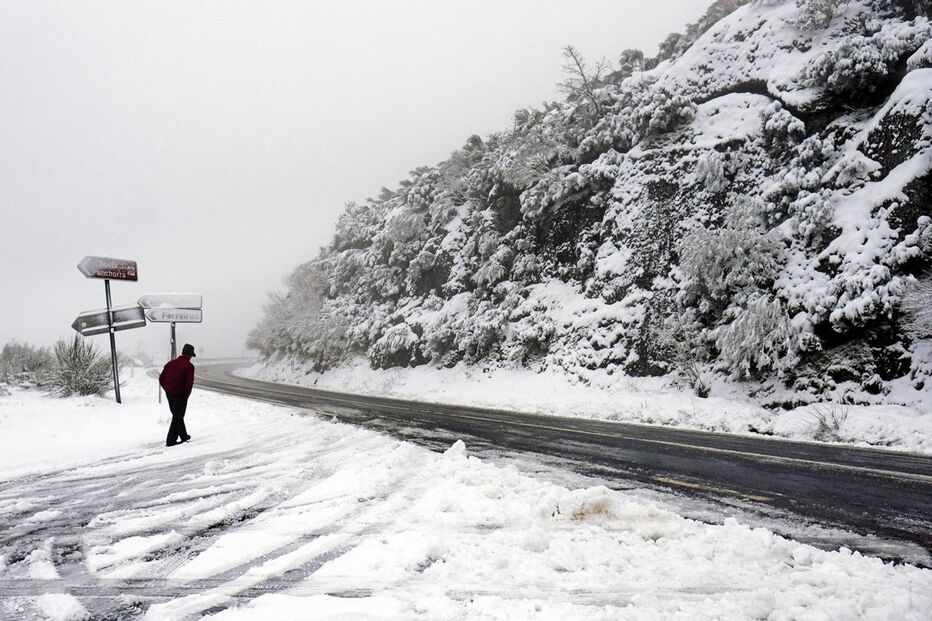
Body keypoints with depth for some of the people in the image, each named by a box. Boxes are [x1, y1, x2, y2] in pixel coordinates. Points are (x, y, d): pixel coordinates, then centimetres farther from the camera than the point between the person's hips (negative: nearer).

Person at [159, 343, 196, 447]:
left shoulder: (170, 363, 9)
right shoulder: (189, 366, -11)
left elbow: (161, 379, 10)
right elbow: (189, 383, -18)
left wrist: (168, 390, 15)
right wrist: (186, 395, -4)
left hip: (169, 394, 7)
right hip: (180, 395, -7)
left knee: (177, 416, 20)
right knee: (177, 418, 3)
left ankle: (184, 436, 32)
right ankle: (171, 441, 3)